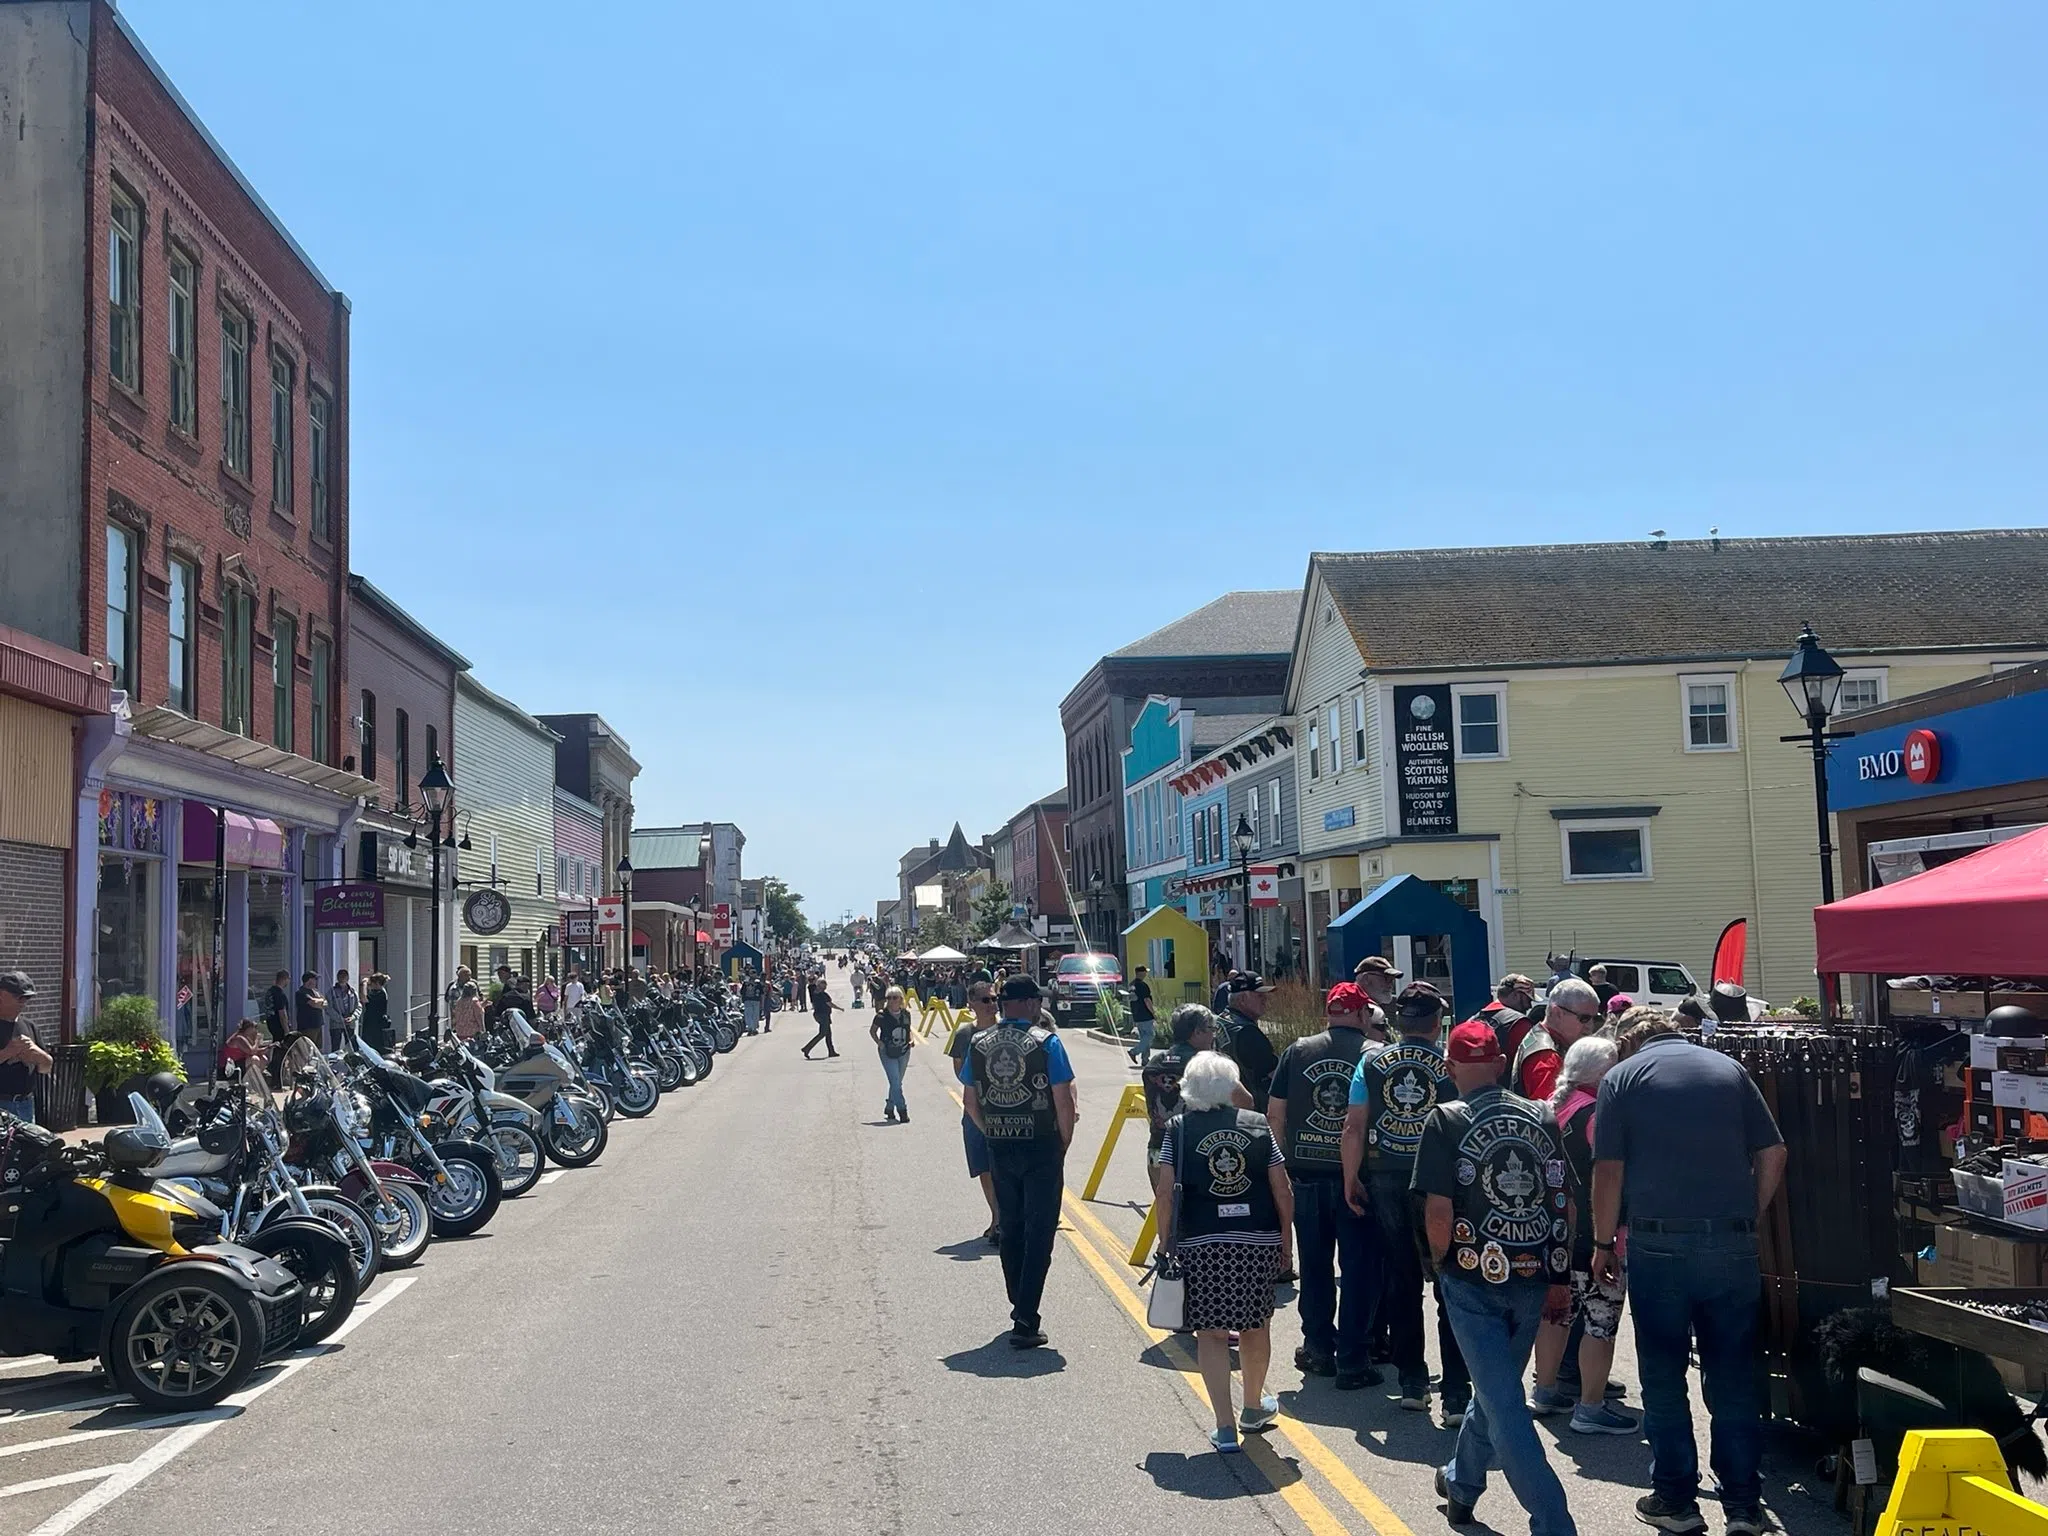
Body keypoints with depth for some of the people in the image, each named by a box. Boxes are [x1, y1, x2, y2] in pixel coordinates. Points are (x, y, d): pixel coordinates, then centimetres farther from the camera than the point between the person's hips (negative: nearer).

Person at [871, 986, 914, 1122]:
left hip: (903, 1052, 4)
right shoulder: (882, 1016, -10)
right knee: (895, 1082, -11)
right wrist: (879, 1043, -13)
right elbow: (872, 1031, 2)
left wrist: (911, 1040, -2)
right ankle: (902, 1111, -7)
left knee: (897, 1082, 13)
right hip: (888, 1053, -4)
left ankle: (889, 1108, 28)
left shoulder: (906, 1014, 0)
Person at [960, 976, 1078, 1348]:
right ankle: (1025, 1322, -5)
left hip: (1000, 1148, 4)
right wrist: (1064, 1144, 1)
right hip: (1042, 1149, -4)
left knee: (1010, 1231, 18)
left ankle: (1020, 1309, 28)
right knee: (1038, 1234, 1)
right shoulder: (1046, 1042, -11)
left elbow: (971, 1101, 7)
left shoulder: (978, 1043, 2)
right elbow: (1064, 1100, -12)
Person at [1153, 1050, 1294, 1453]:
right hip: (1259, 1242, 2)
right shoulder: (1259, 1126, 3)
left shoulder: (1179, 1129, -1)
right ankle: (1254, 1408, 38)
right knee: (1255, 1325, 19)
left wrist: (1165, 1242, 2)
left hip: (1201, 1244, -2)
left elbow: (1165, 1193, -7)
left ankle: (1225, 1427, -1)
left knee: (1211, 1332, 5)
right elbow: (1282, 1193, 3)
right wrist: (1284, 1244, 12)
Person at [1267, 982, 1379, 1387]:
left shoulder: (1298, 1051, 2)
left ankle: (1318, 1349, 26)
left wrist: (1285, 1162, 11)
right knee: (1359, 1270, 6)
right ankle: (1352, 1361, 8)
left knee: (1315, 1267, 16)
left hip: (1307, 1175, 3)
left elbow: (1274, 1114, 3)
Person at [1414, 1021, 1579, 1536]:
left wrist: (1440, 1259, 3)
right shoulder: (1541, 1117, 2)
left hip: (1475, 1280, -5)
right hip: (1533, 1279, 5)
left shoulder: (1446, 1121, -9)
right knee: (1495, 1387, 23)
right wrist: (1560, 1277, 12)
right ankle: (1461, 1485, 42)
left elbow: (1438, 1210, -15)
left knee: (1504, 1407, 0)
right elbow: (1567, 1203, 4)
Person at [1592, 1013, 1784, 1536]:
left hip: (1659, 1243, -2)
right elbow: (1773, 1153, 6)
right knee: (1734, 1377, 9)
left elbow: (1608, 1170, -4)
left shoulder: (1623, 1076, 2)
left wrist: (1604, 1243, 4)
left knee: (1664, 1376, 9)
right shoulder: (1729, 1068, 10)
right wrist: (1749, 1217, 15)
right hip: (1733, 1244, 3)